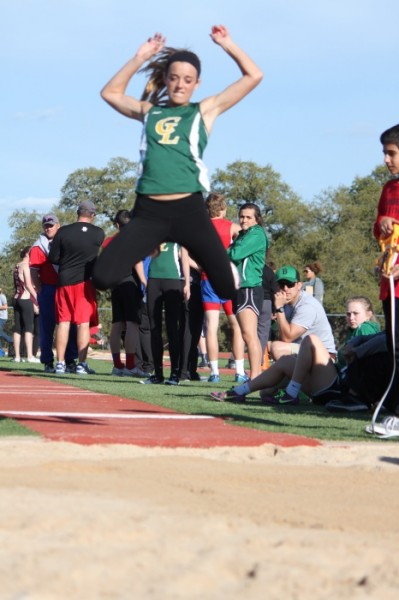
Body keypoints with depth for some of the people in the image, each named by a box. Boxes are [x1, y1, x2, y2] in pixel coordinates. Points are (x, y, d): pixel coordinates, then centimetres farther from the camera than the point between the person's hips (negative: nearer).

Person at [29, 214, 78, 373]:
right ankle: (48, 363, 3)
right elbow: (33, 271, -4)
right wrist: (40, 291, -11)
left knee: (70, 326, 4)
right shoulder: (38, 247, 2)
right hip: (48, 290, -4)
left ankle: (70, 360, 10)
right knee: (47, 327, -2)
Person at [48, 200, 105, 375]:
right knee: (83, 323, -1)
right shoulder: (98, 233, -3)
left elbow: (53, 258, -1)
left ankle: (60, 363, 5)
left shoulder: (63, 232, -4)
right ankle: (82, 364, -4)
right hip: (85, 282, -1)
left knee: (63, 322, 6)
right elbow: (98, 254, 9)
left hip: (65, 281, 1)